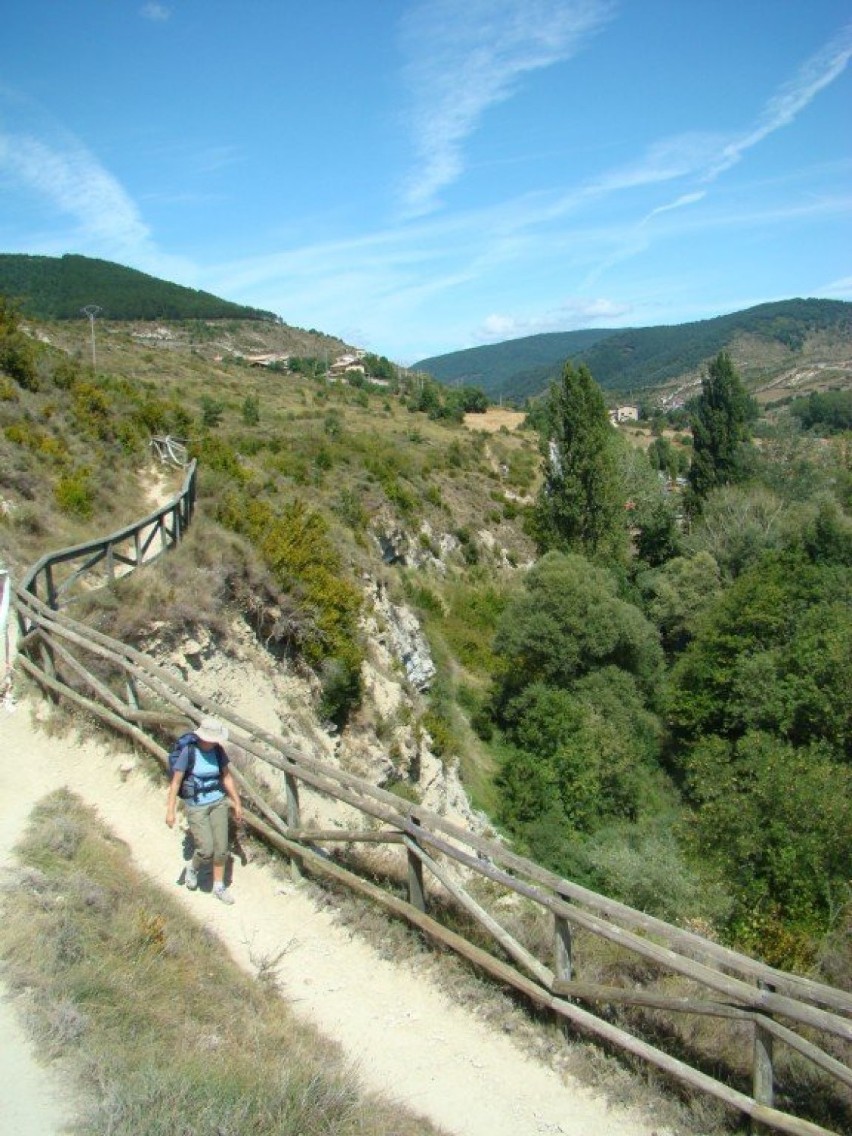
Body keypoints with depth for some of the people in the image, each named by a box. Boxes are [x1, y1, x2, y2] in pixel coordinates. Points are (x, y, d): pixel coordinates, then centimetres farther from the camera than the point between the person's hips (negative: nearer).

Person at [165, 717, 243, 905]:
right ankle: (193, 868, 28)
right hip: (196, 806, -4)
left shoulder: (218, 750, -5)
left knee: (221, 847, 5)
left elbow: (227, 776, 6)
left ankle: (219, 887, 24)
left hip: (218, 802, 4)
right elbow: (176, 781, -14)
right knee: (206, 850, -7)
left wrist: (237, 803, 9)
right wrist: (170, 810, -16)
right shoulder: (188, 751, -19)